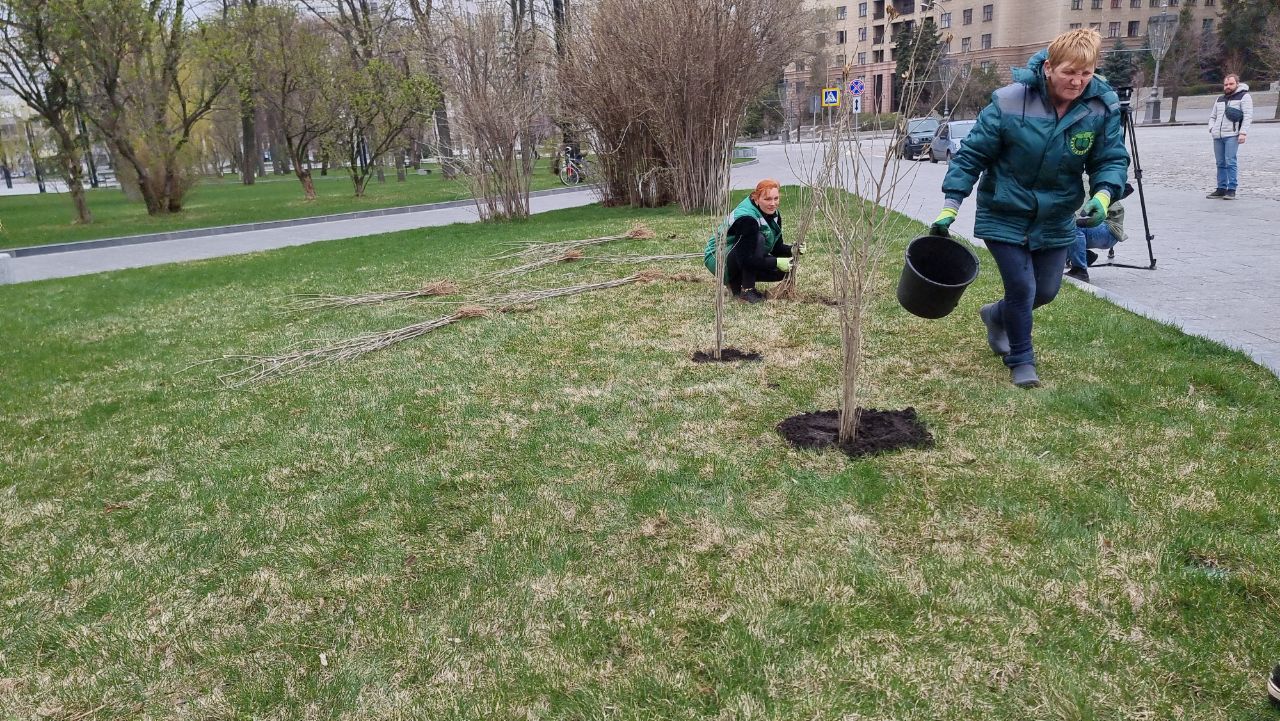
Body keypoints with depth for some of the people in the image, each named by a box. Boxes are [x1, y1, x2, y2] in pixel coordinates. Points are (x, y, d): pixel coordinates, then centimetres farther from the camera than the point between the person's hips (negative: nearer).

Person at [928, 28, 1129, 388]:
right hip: (1005, 216, -4)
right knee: (1022, 289, -6)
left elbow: (1112, 159, -4)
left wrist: (1103, 195, -25)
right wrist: (950, 207, -17)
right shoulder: (1010, 101, -22)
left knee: (1046, 291, 15)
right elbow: (972, 155, -14)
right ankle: (1021, 361, 17)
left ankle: (996, 316, 47)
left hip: (1055, 220, 4)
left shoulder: (1103, 106, -12)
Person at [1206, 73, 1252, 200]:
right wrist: (1211, 128, 8)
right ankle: (1221, 189, 12)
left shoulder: (1244, 96, 4)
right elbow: (1212, 116, 29)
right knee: (1220, 163, 7)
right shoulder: (1220, 99, 23)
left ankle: (1231, 190, -12)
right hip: (1217, 136, 6)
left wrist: (1243, 133, -15)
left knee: (1230, 162, -13)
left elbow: (1248, 116, -5)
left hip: (1232, 135, -6)